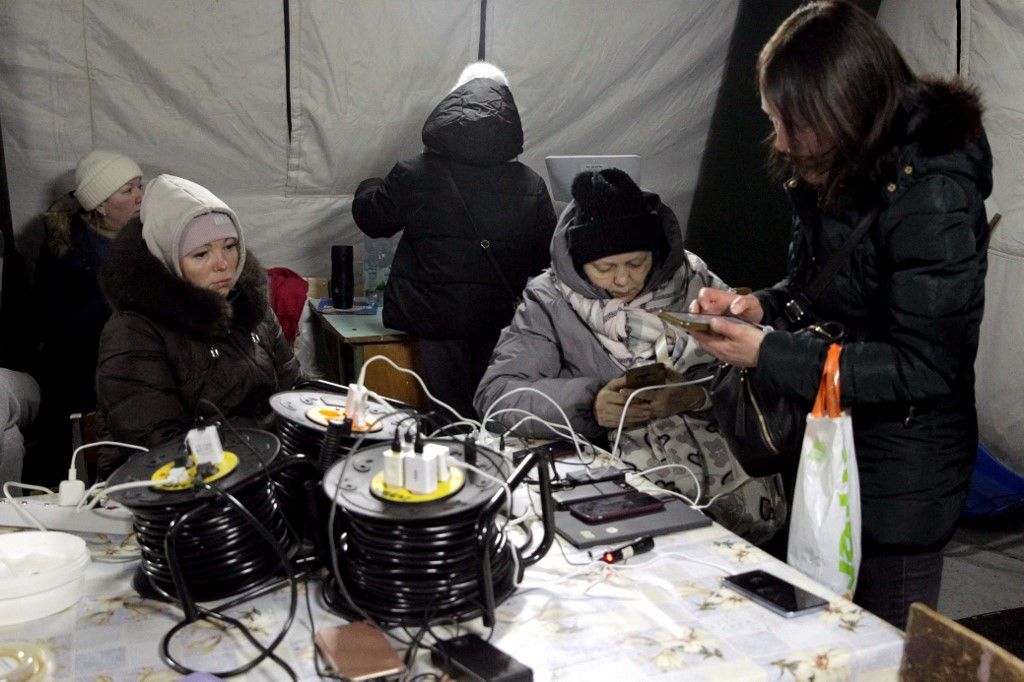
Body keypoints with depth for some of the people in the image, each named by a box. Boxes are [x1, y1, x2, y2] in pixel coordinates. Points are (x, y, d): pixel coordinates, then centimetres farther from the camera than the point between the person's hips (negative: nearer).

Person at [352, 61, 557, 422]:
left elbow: (372, 220, 9)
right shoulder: (530, 185, -4)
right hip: (501, 322, 2)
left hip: (436, 317, -1)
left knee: (450, 415, 8)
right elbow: (545, 258, 5)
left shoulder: (413, 175, -8)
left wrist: (367, 188, 32)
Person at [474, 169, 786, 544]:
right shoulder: (549, 302, 1)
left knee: (755, 510, -23)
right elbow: (494, 393, -7)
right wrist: (588, 404, -22)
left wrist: (698, 394, -19)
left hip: (715, 449, 2)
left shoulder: (694, 282, 5)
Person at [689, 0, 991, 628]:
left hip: (901, 474, -7)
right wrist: (761, 306, -7)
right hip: (831, 443, 8)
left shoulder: (932, 199, -24)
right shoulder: (828, 174, 0)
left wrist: (768, 353, -26)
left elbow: (923, 368, -23)